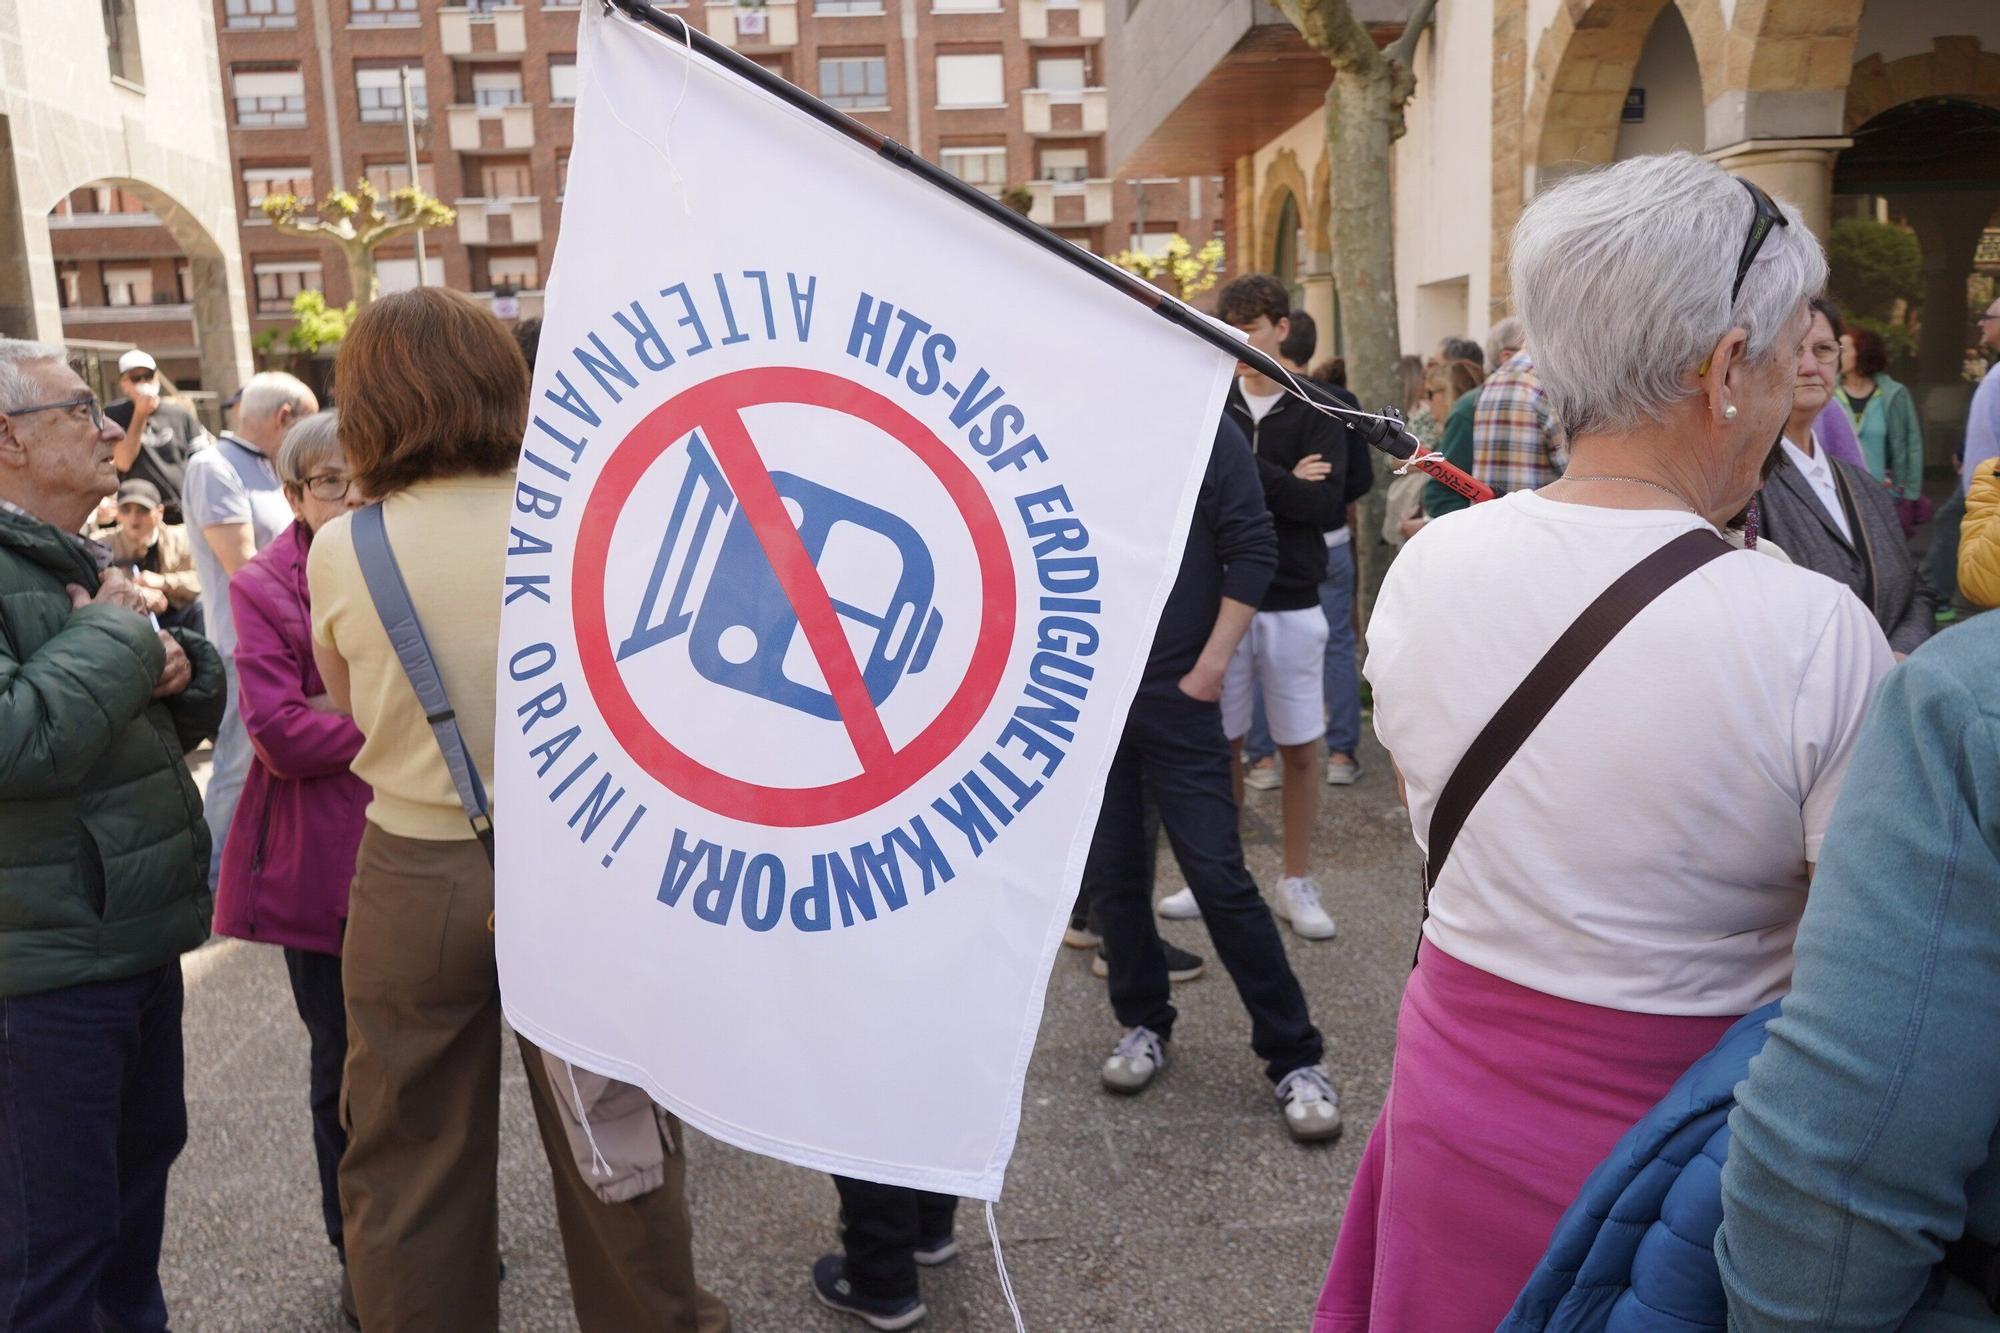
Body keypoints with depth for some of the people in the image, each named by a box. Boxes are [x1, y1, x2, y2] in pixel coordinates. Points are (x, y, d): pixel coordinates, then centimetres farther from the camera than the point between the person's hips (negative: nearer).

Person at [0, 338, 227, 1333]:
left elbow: (189, 718, 20)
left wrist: (180, 666, -2)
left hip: (139, 937, 10)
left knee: (146, 1153, 23)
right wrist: (116, 636, -18)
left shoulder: (84, 566, 14)